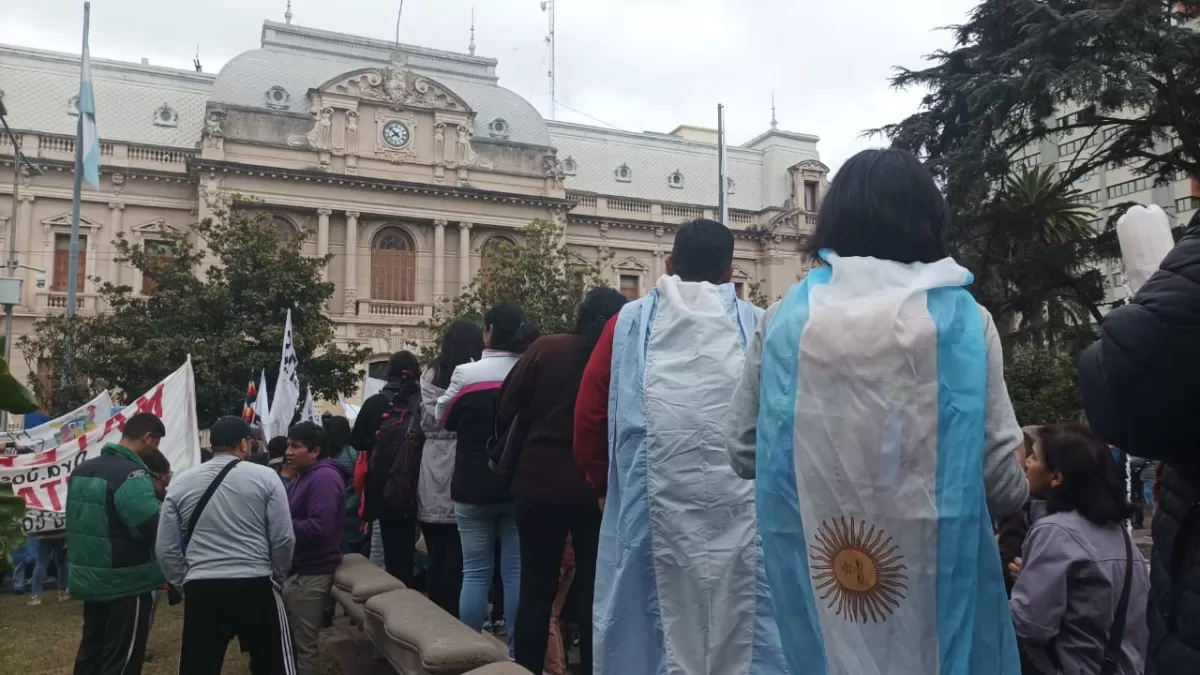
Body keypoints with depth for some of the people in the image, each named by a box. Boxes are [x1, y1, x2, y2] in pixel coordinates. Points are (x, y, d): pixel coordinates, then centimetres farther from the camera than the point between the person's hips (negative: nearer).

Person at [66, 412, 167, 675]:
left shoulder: (82, 470, 8)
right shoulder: (132, 475, -22)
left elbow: (77, 522, 17)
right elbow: (156, 529, -28)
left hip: (89, 579, 9)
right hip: (127, 583, -9)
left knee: (90, 652, 20)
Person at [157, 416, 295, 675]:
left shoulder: (180, 483, 5)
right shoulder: (265, 477, -3)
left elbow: (167, 549, 6)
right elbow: (283, 539, -3)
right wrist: (276, 578, 13)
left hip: (201, 589, 3)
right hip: (256, 586, -2)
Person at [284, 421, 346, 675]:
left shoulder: (324, 478, -19)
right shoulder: (305, 475, 14)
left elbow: (319, 527, -27)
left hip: (310, 572, -10)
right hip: (299, 568, 10)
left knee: (303, 643, 0)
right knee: (292, 637, 18)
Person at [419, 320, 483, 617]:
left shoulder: (429, 375, 9)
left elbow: (425, 422, 12)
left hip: (432, 463, 5)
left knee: (436, 551, 9)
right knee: (457, 552, 0)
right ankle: (451, 617, 4)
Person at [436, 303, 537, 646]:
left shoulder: (466, 374, -10)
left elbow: (445, 419, 5)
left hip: (474, 487, -2)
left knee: (475, 572, 6)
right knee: (517, 570, 6)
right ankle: (515, 649, 10)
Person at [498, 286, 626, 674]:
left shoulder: (546, 349, -3)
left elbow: (507, 411, -1)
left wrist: (510, 454, 16)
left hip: (540, 483, 0)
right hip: (599, 489, 0)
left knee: (536, 591, 11)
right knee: (596, 593, 12)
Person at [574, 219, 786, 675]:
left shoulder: (630, 323, 5)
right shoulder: (759, 326, 4)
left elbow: (588, 416, 4)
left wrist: (606, 484, 19)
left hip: (651, 508, 0)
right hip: (741, 512, 0)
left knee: (654, 629, 11)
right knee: (739, 629, 11)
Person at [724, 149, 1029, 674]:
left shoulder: (785, 318, -4)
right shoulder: (963, 318, -7)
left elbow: (745, 453, 2)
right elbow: (1001, 479, -7)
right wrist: (1014, 494, 17)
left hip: (816, 570, 2)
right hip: (934, 574, -1)